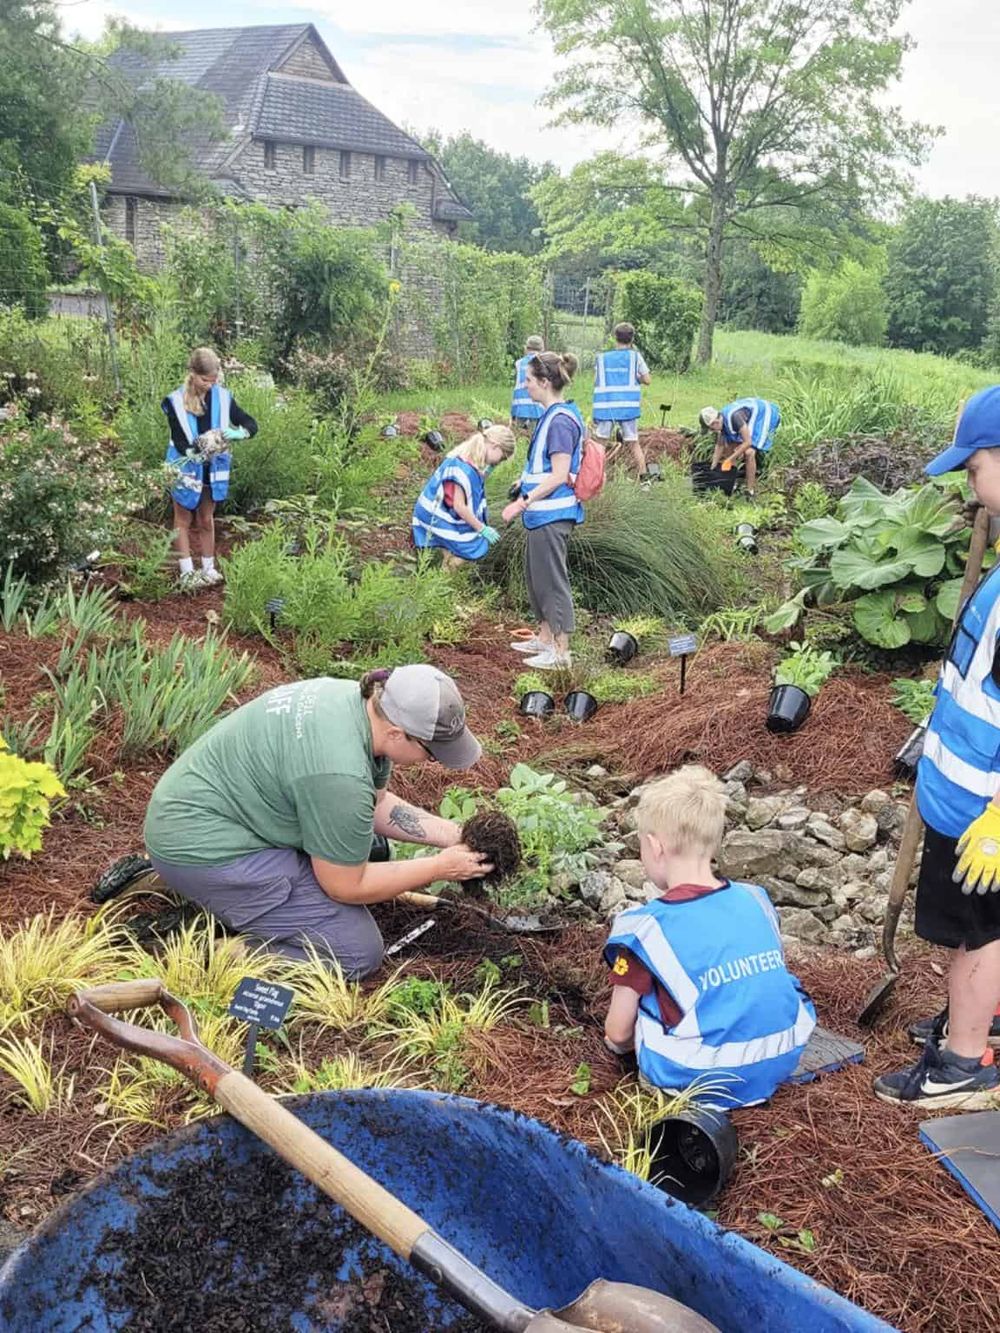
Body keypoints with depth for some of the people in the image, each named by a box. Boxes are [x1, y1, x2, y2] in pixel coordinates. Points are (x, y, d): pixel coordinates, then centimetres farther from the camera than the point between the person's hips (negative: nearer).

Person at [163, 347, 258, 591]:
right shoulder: (175, 402, -17)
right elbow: (179, 442, -19)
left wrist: (237, 433, -28)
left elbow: (252, 425, -7)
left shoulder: (223, 398, -10)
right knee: (183, 521, 11)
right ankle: (187, 573, 17)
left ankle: (208, 569, 28)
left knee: (206, 521, 16)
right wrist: (195, 451, -39)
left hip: (212, 469, 3)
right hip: (186, 469, -2)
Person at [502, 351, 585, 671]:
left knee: (553, 580, -1)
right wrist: (525, 486, 19)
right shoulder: (550, 416, 10)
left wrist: (522, 503, -21)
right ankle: (544, 638, 33)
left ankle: (561, 651, 9)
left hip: (552, 515, -10)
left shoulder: (560, 421, -19)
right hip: (542, 513, 10)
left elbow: (559, 476, -23)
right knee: (536, 576, 19)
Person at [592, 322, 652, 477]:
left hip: (604, 407, 0)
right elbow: (648, 380, 3)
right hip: (628, 406, 0)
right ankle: (643, 477, 8)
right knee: (633, 443, 8)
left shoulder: (601, 357, 8)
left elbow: (596, 383, 7)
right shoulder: (635, 356, 5)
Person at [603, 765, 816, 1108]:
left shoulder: (645, 927, -14)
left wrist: (618, 1045, 19)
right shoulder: (756, 899, 0)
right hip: (782, 1062, 4)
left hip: (700, 1082, -4)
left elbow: (618, 1033, -5)